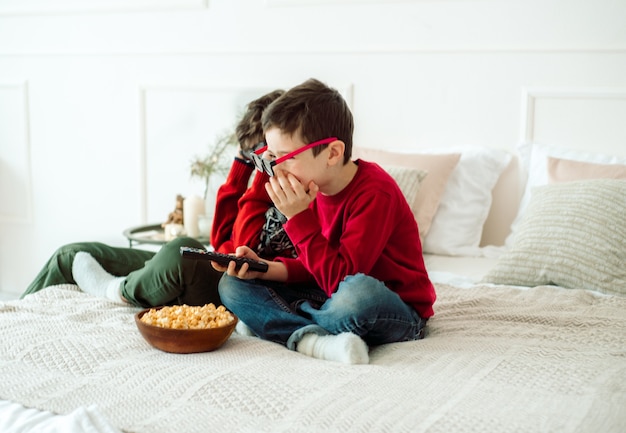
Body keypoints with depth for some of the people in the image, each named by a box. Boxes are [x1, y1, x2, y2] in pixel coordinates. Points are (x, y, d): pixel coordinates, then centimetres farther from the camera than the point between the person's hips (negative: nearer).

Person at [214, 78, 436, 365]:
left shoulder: (374, 193, -24)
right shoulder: (313, 188, 0)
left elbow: (339, 279, -28)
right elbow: (313, 268, 7)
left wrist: (298, 216, -28)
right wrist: (266, 268, -11)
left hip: (399, 314, -7)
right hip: (335, 298, 8)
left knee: (359, 292, -43)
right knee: (232, 284, -3)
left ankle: (295, 332, -12)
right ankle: (313, 340, -25)